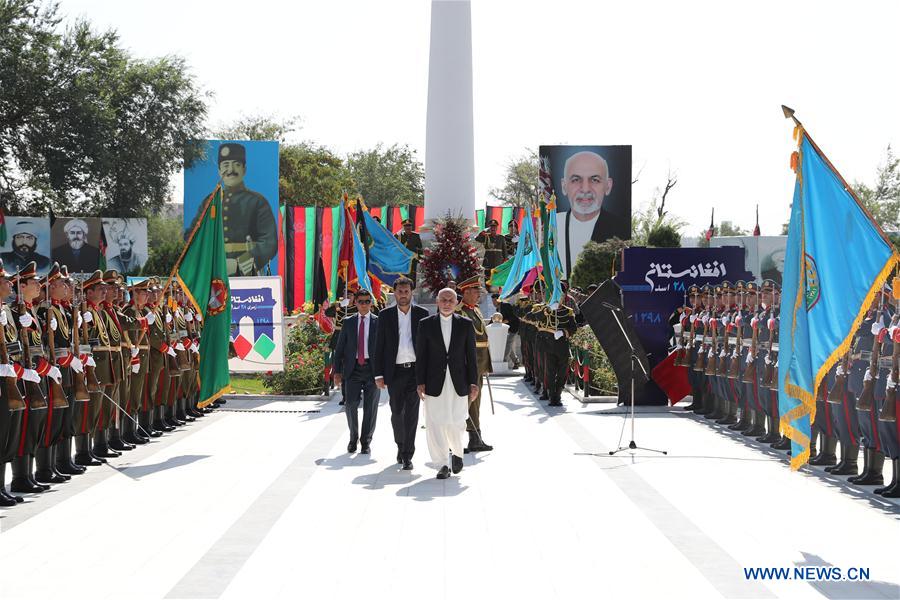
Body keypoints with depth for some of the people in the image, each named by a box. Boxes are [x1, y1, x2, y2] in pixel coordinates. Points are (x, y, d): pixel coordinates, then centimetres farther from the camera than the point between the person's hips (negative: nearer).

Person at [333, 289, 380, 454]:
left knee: (370, 407, 3)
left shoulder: (378, 322, 3)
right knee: (351, 404, -4)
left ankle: (366, 441, 15)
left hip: (372, 368, -1)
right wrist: (337, 371, 1)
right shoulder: (348, 322, 8)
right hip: (353, 369, 1)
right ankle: (353, 437, 17)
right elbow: (340, 348, 9)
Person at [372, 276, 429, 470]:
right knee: (397, 412, 7)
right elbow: (379, 346, 4)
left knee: (411, 413, -5)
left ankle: (407, 455, -1)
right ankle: (400, 445, 31)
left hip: (416, 370, -1)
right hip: (395, 372, 1)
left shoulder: (422, 314, 3)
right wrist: (379, 374, -2)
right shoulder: (385, 315, 4)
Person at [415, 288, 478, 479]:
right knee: (435, 424, -3)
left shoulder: (465, 325, 6)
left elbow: (471, 356, 6)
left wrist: (473, 383, 1)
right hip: (434, 382, 0)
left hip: (458, 382, 0)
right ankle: (443, 465, 6)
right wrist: (420, 382, -3)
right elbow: (421, 355, 3)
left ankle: (456, 453, 30)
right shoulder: (426, 324, 4)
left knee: (456, 423, 2)